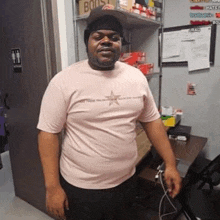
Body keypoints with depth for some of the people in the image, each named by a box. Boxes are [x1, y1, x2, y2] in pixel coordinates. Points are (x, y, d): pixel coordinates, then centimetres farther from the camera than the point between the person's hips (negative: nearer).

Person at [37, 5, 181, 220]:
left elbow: (152, 121, 4)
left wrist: (170, 164, 2)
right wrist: (52, 187, -12)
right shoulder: (64, 81, -14)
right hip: (80, 189, -3)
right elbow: (48, 133, -12)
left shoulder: (136, 77, -2)